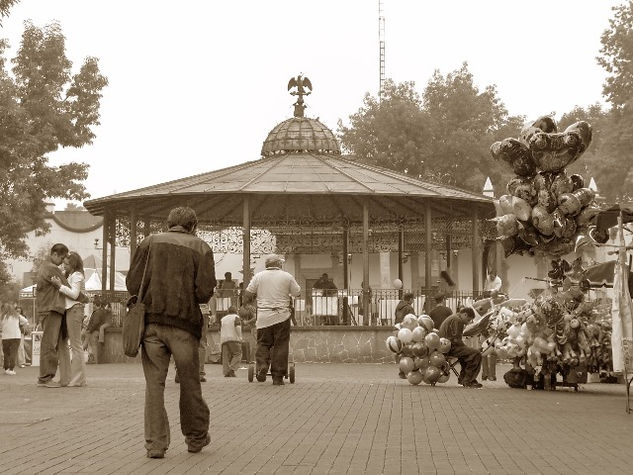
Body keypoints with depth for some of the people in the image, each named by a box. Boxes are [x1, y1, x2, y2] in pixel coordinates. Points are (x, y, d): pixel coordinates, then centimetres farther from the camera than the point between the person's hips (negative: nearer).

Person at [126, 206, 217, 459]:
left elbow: (132, 284, 2)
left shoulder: (150, 242, 5)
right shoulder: (201, 248, 1)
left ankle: (155, 444, 2)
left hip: (151, 322, 1)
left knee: (154, 383, 5)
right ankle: (196, 438, 26)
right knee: (190, 384, 12)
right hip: (184, 324, -1)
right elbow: (205, 292, -7)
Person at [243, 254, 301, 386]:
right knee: (280, 346, 4)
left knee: (263, 344, 11)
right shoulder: (287, 277, 2)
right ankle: (278, 377, 3)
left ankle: (261, 368, -10)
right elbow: (297, 293, 8)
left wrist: (248, 301, 25)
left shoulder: (258, 276, 4)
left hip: (264, 317, 1)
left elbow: (248, 294, 5)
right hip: (282, 316, -1)